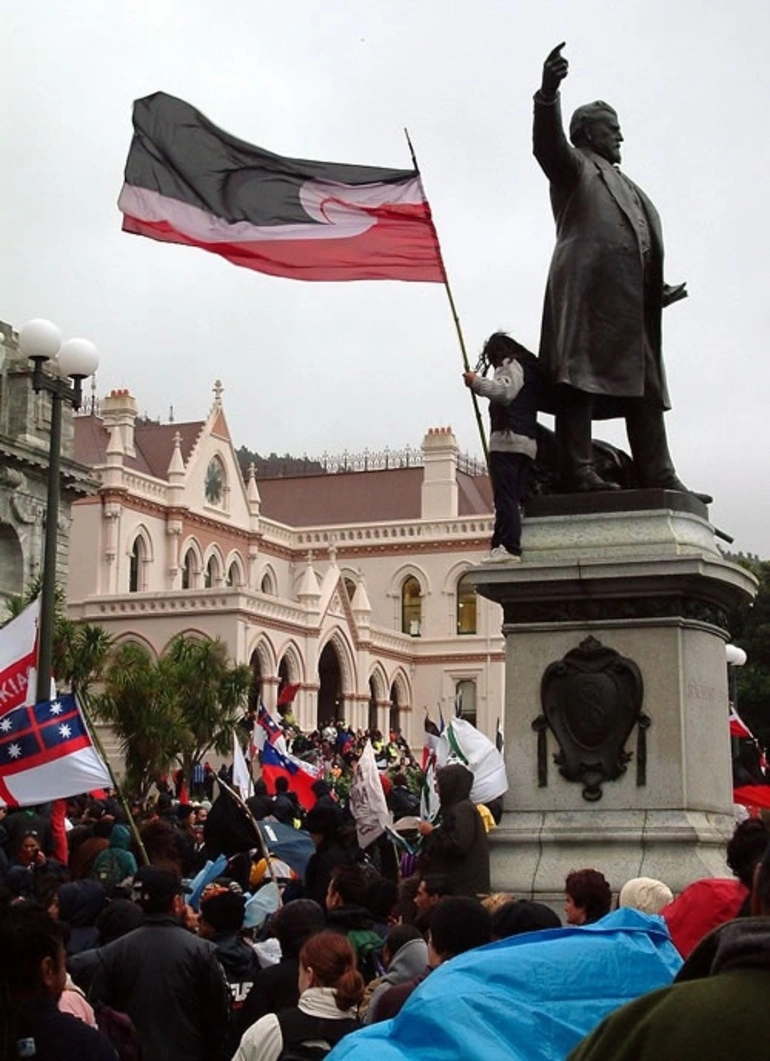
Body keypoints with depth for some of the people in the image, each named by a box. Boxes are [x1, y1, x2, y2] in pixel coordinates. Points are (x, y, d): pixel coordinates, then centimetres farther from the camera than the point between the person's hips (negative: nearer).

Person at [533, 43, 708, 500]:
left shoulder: (622, 187, 34)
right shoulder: (575, 166, 9)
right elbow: (548, 144, -14)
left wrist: (657, 289, 21)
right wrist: (548, 95, -33)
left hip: (630, 299, 9)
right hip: (588, 288, -9)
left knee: (644, 384, 2)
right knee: (581, 376, -15)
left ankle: (658, 477, -1)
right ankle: (579, 471, -22)